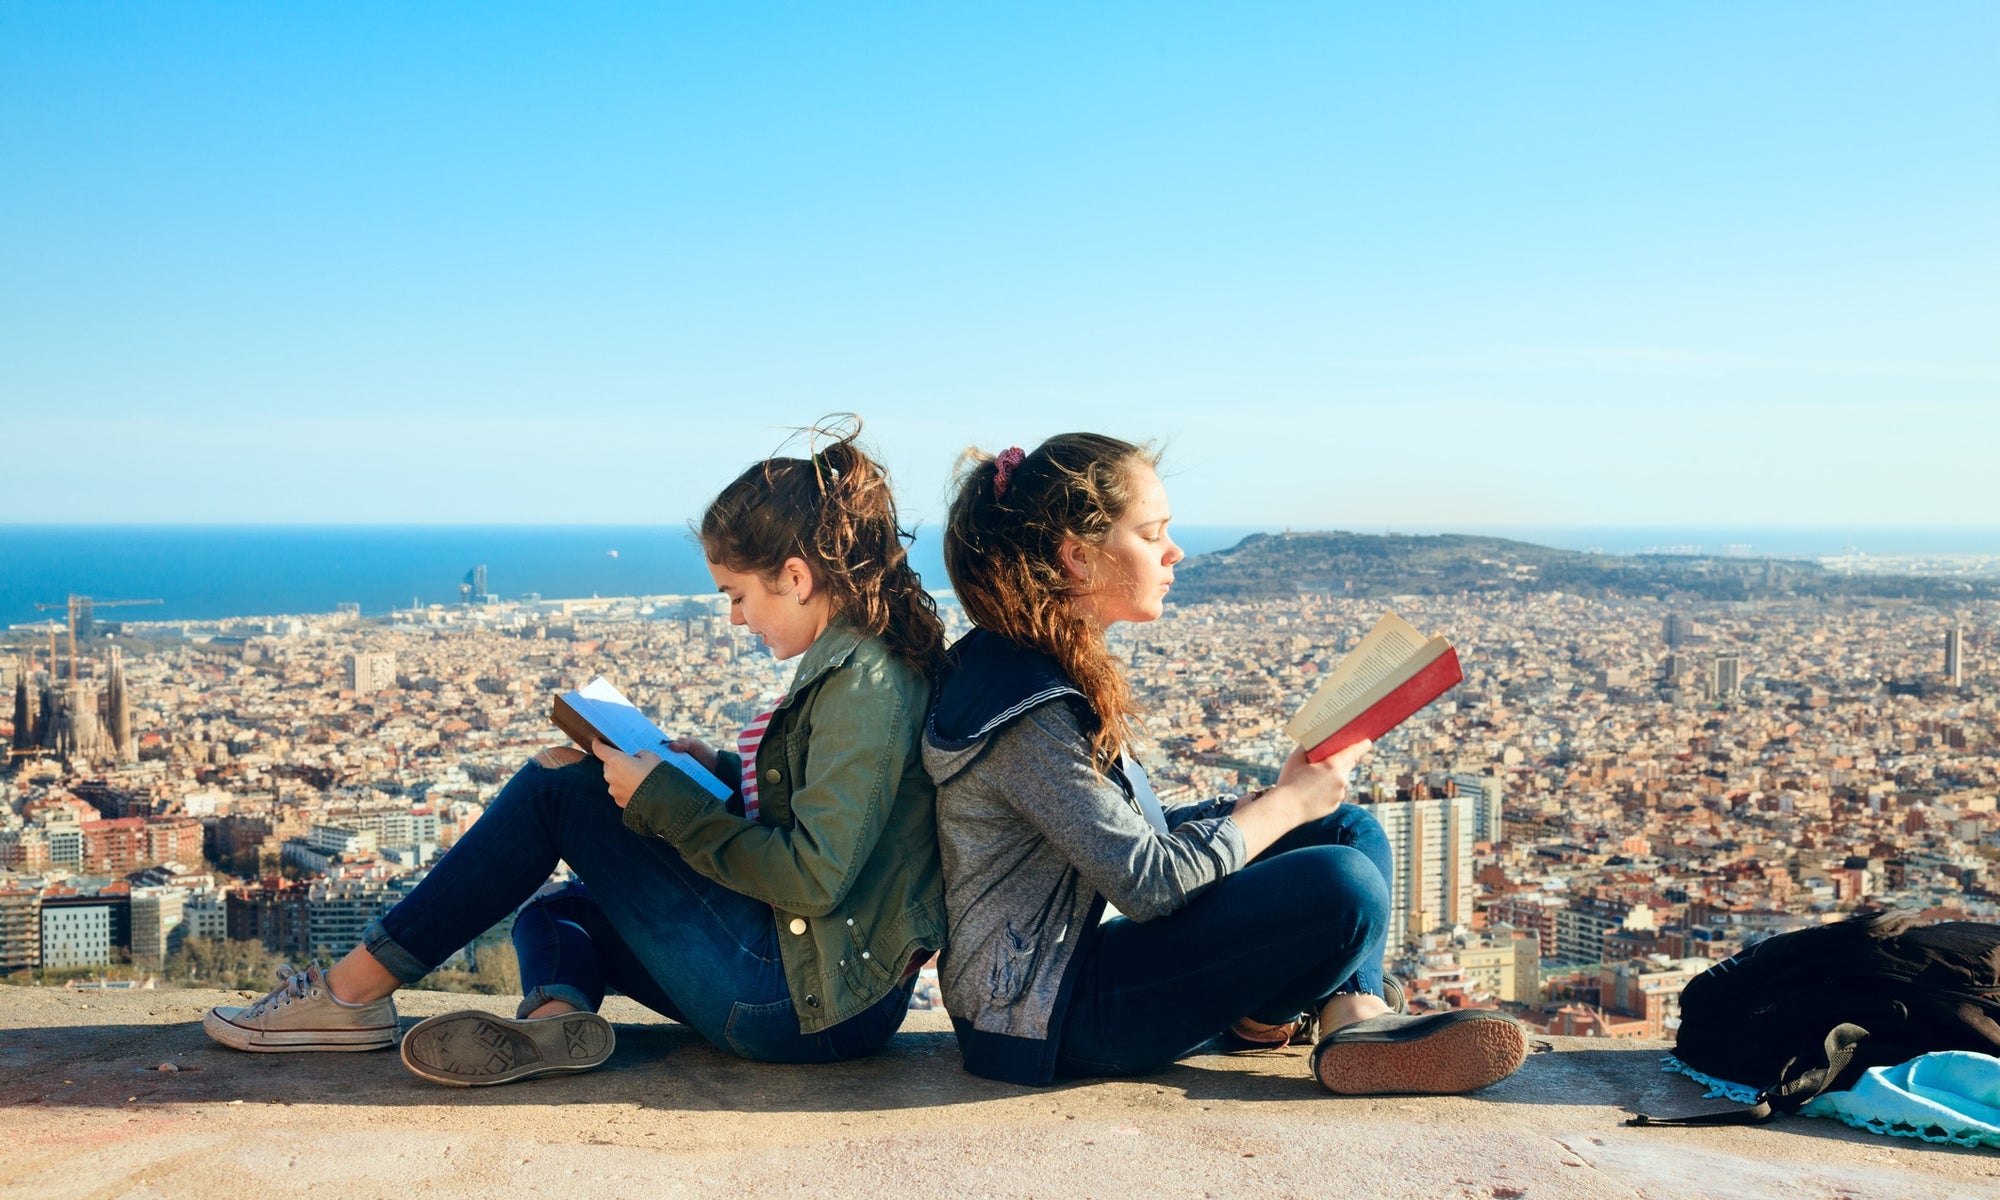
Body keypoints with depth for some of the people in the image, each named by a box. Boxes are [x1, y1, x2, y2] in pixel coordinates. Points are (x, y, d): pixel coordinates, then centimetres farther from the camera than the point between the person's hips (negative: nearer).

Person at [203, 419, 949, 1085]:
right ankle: (554, 1019, -18)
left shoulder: (863, 682, -18)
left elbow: (814, 877, -24)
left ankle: (357, 988, 2)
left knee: (560, 784, -3)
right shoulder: (860, 665, 12)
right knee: (552, 914, 17)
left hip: (805, 1002, -10)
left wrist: (666, 800, -16)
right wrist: (724, 774, 9)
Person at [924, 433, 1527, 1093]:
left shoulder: (1063, 670, 10)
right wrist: (1285, 805, -11)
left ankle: (1357, 1017, -11)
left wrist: (1256, 804, -2)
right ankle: (1255, 1020, 4)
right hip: (1050, 1019, -10)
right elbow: (1147, 882, -23)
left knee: (1352, 829, 7)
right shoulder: (1027, 712, -23)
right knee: (1343, 887, -24)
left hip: (1087, 950, 10)